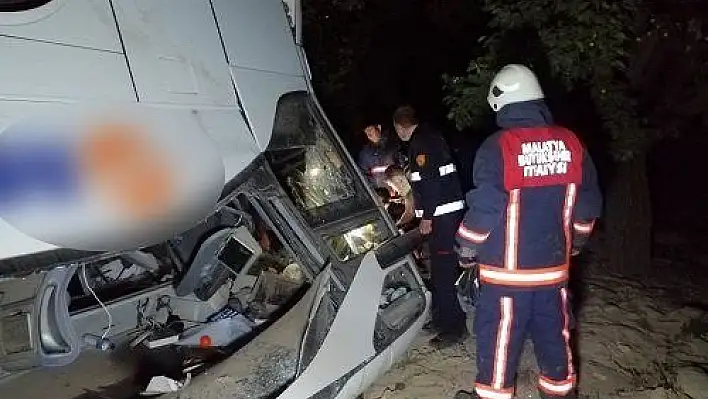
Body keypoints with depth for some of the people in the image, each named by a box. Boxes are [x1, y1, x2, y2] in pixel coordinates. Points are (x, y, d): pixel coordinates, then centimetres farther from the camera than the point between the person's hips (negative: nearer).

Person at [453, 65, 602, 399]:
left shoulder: (497, 148, -16)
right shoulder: (571, 143, 1)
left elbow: (483, 209, -18)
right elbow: (589, 203, 8)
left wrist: (466, 251, -2)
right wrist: (573, 242, 24)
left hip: (507, 271, -5)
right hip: (554, 267, 5)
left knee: (499, 338, 8)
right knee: (554, 333, 20)